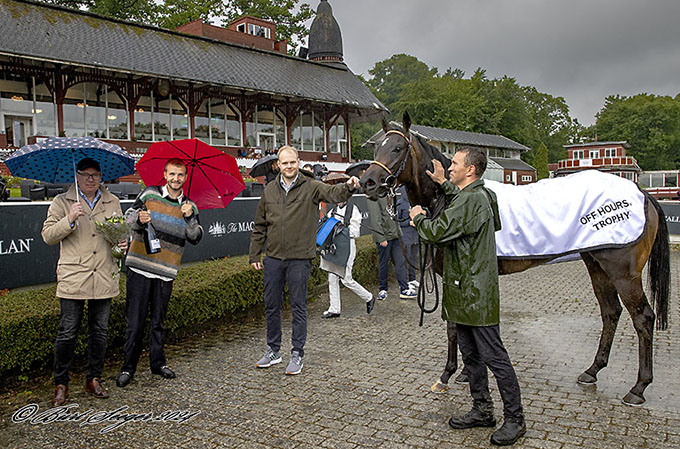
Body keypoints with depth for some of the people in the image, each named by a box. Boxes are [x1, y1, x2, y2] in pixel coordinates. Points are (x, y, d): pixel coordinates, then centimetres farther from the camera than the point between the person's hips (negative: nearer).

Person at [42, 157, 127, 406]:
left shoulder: (112, 202, 11)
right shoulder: (62, 202, 2)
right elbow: (48, 235, -2)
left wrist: (122, 243, 0)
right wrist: (69, 220, -18)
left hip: (104, 277, 3)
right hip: (73, 278, -3)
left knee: (100, 331, 10)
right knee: (68, 332, -1)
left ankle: (94, 379, 25)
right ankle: (61, 384, 16)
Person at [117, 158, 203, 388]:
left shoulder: (189, 206, 8)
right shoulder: (149, 194, 3)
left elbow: (195, 238, 1)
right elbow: (130, 219, 6)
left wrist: (190, 218, -16)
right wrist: (139, 220, -16)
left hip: (166, 271, 2)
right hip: (139, 267, -2)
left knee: (159, 320, 12)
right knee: (135, 319, 0)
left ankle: (158, 362, 25)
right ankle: (128, 367, 11)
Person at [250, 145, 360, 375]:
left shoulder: (311, 187, -3)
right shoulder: (270, 190, 7)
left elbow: (334, 194, -23)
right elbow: (259, 226, 12)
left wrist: (348, 187, -45)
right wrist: (255, 255, 10)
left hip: (299, 259, -4)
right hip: (273, 259, 4)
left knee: (298, 308, 5)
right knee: (271, 306, 13)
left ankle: (297, 355, 17)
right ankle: (273, 351, 29)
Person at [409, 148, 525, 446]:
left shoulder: (471, 199, -19)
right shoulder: (478, 195, 14)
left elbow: (436, 232, -22)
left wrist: (418, 217, -3)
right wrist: (443, 183, 32)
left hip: (476, 295, -11)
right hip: (464, 293, 11)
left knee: (494, 356, -1)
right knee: (471, 355, 17)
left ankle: (514, 419, 11)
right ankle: (482, 411, 30)